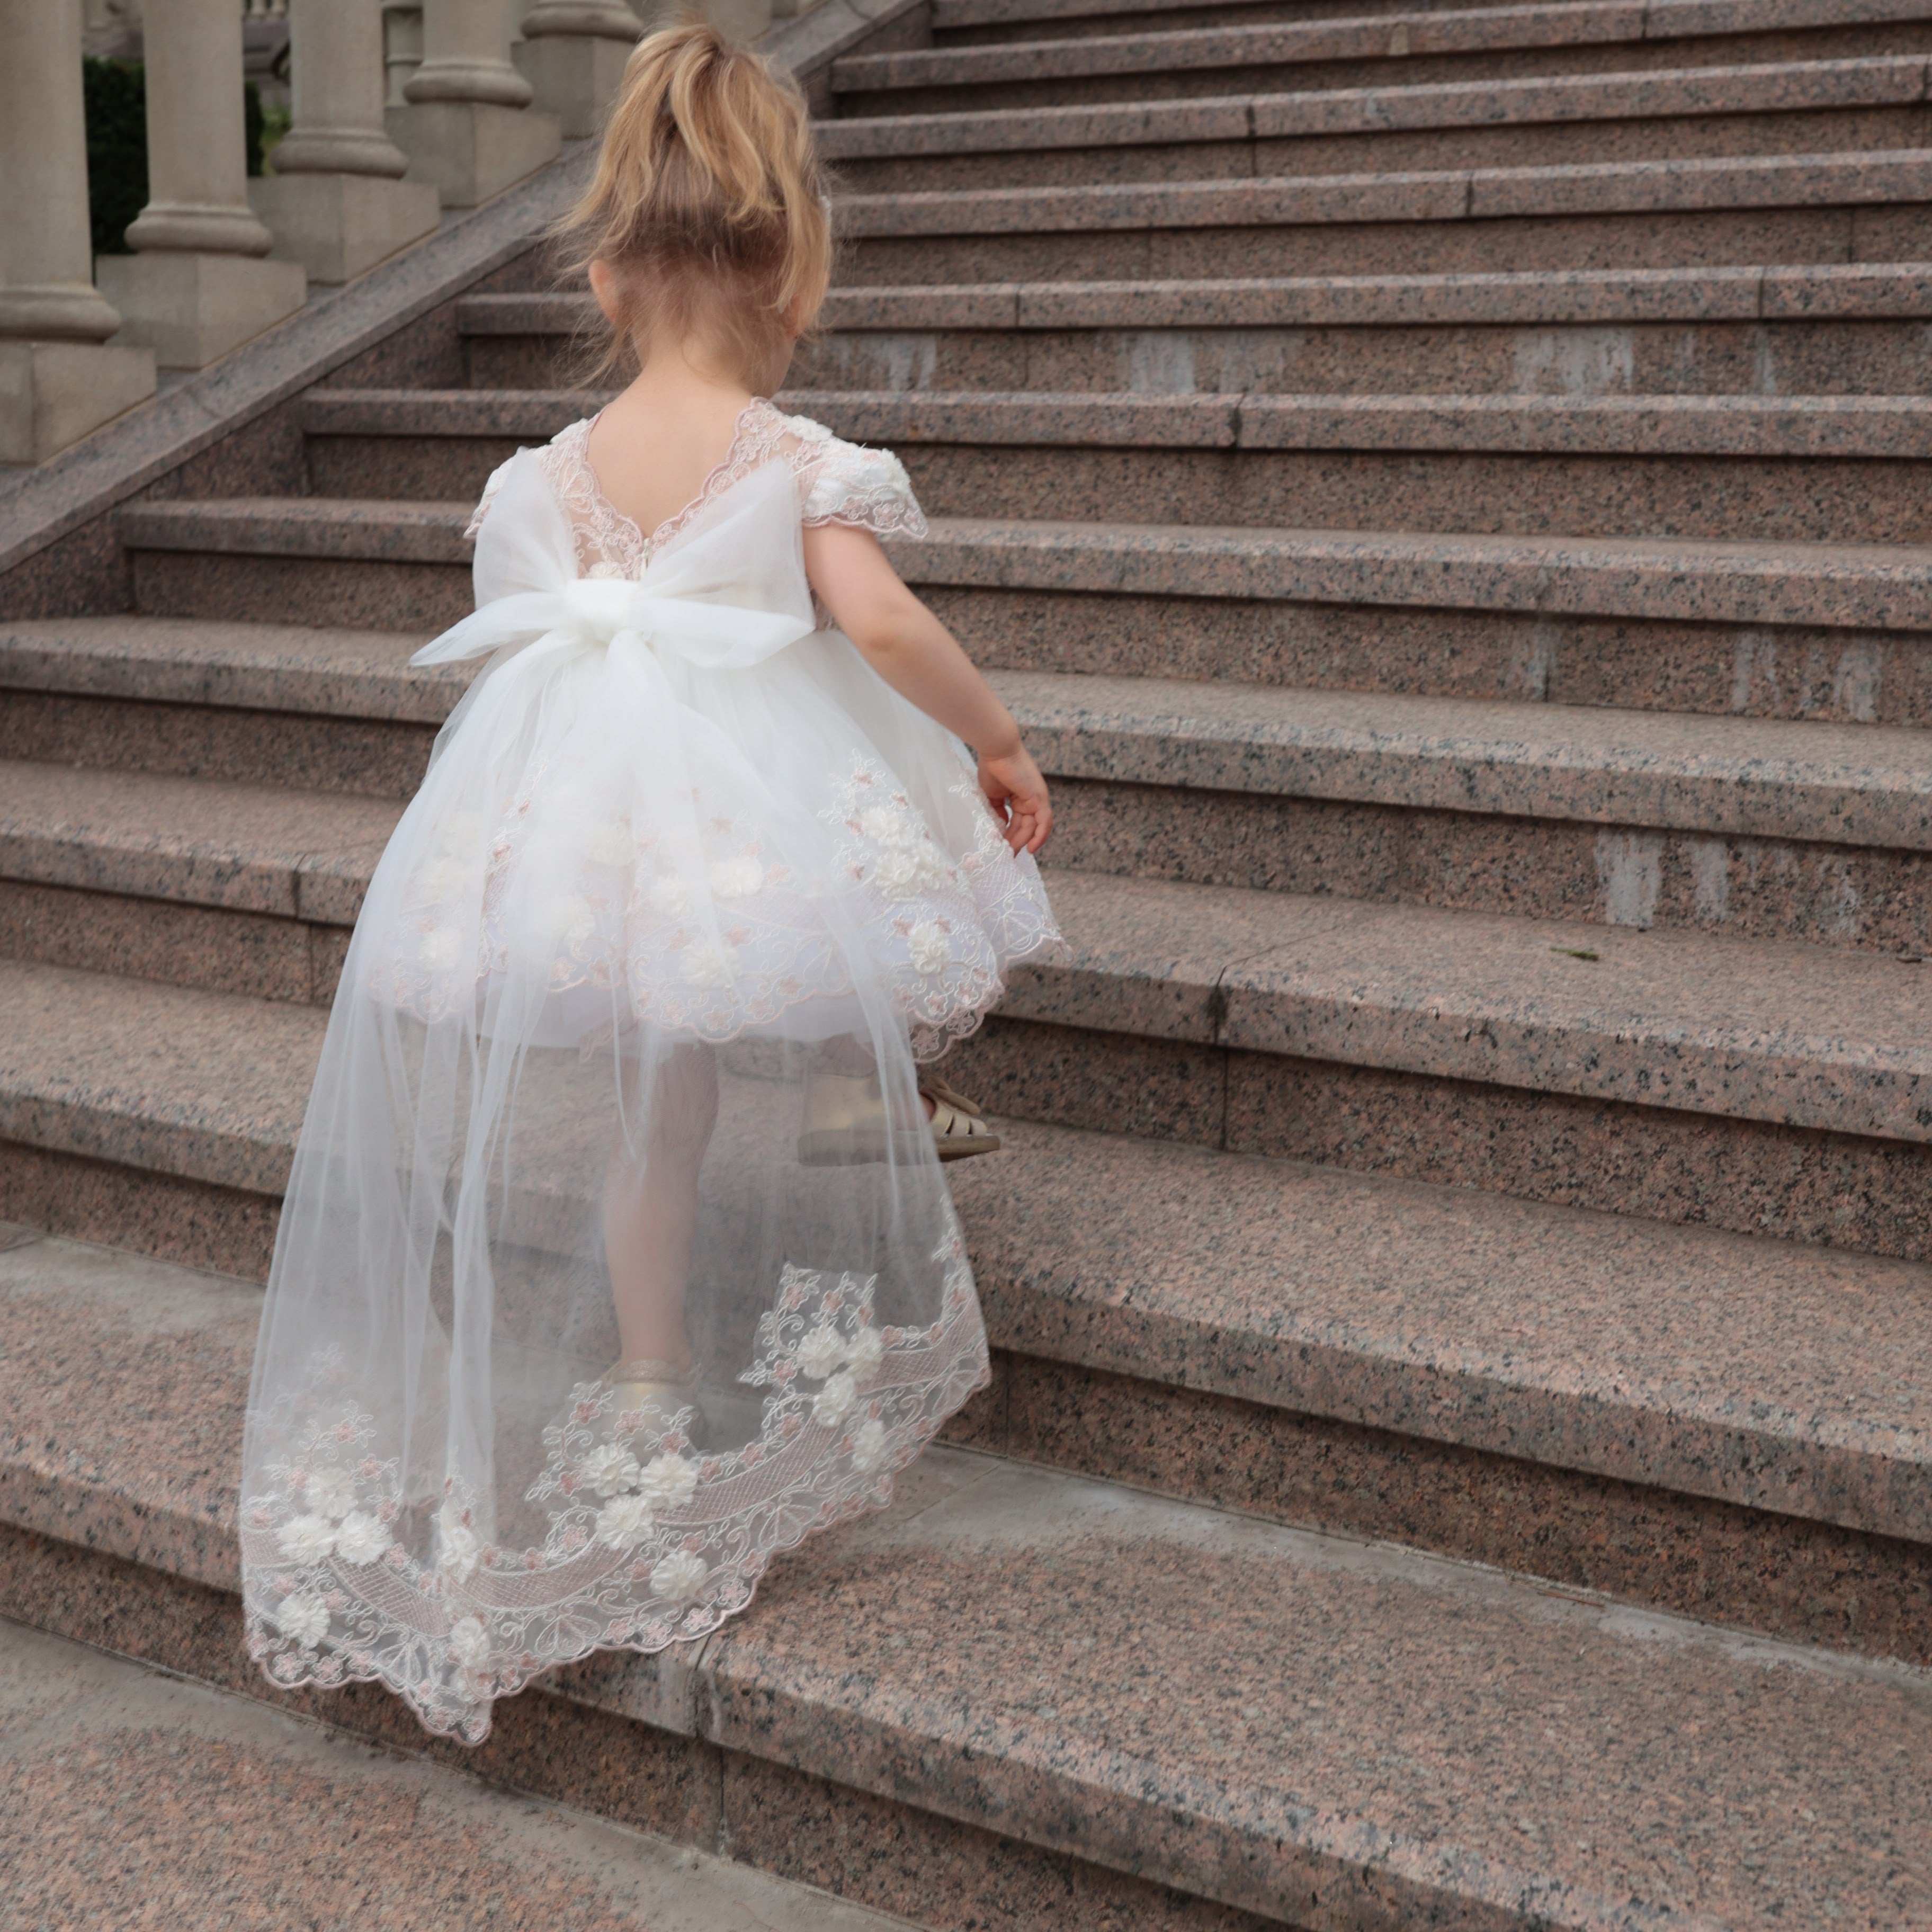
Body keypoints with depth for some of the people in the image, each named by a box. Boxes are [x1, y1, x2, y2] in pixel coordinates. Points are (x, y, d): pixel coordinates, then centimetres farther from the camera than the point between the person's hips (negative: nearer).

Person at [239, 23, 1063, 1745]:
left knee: (653, 1115, 15)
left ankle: (650, 1375, 23)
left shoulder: (547, 477, 5)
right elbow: (883, 623, -21)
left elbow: (520, 659, 10)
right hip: (754, 838, -3)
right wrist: (998, 745, -7)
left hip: (577, 829, 4)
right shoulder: (800, 466, -8)